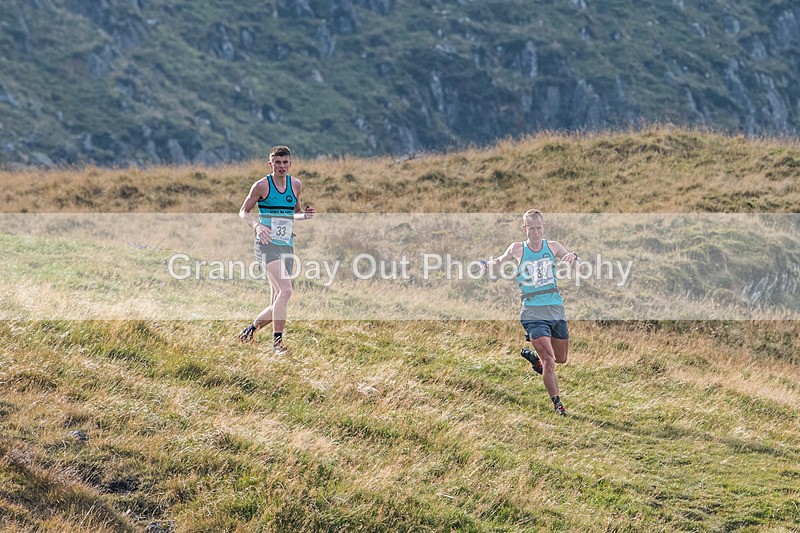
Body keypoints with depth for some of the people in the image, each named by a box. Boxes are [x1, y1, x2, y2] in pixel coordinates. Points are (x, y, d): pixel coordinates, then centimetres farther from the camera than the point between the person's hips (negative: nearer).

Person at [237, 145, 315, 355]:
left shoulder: (296, 185, 11)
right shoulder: (262, 185, -2)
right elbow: (243, 212, 4)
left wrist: (305, 214, 2)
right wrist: (257, 225, -16)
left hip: (287, 247, 6)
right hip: (267, 244, -6)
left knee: (276, 304, 4)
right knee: (285, 290, -25)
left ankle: (252, 327, 30)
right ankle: (277, 341, -19)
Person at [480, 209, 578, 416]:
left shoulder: (553, 247, 4)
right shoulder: (517, 249, -1)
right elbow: (499, 262, 18)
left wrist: (573, 257, -16)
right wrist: (487, 264, -3)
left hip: (556, 309, 4)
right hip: (533, 312, -4)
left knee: (561, 359, 17)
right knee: (549, 360, -14)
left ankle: (532, 355, 45)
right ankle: (557, 403, -2)